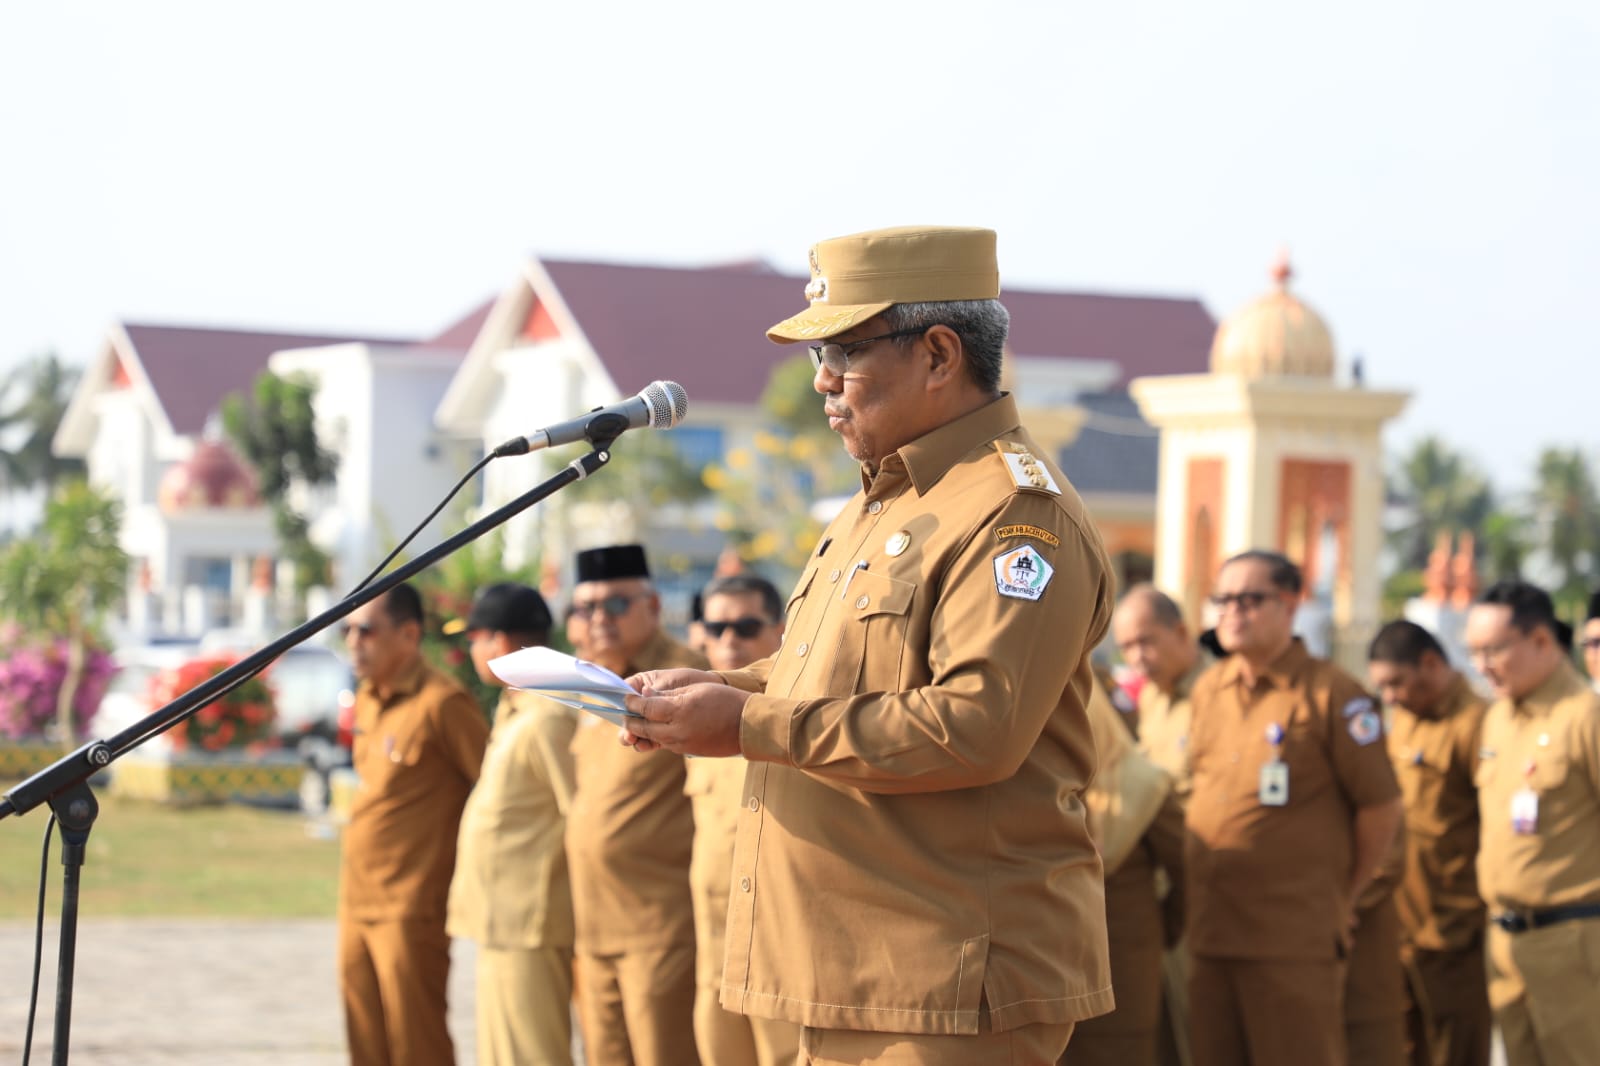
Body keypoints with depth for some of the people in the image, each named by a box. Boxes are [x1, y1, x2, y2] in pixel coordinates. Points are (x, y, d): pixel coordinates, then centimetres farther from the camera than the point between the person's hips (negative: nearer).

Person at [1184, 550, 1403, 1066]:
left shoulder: (1332, 695, -7)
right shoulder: (1207, 690, 13)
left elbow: (1381, 806, -4)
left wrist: (1344, 895, 3)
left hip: (1294, 941, -6)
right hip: (1209, 934, 6)